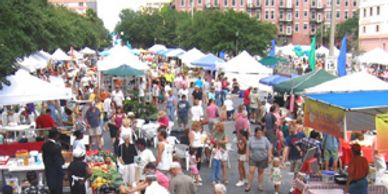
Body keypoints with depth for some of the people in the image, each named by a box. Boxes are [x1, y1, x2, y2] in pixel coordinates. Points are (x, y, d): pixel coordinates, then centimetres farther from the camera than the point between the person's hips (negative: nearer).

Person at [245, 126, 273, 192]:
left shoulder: (265, 139, -6)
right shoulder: (252, 140, -2)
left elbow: (269, 148, -3)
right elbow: (248, 149, 6)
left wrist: (269, 157, -6)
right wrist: (247, 156, 3)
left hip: (262, 159, -1)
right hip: (253, 159, 1)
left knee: (261, 172, 11)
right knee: (251, 171, -5)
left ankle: (261, 185, 23)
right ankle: (249, 185, 7)